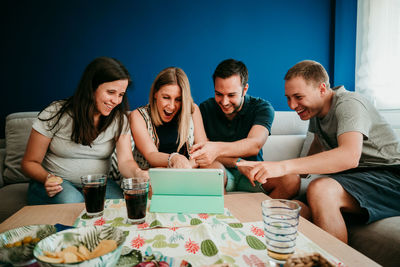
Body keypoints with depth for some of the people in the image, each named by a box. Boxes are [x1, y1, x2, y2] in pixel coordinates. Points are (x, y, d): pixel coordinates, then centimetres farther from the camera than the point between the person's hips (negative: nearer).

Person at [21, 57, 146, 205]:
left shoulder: (120, 120, -3)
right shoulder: (56, 114, -10)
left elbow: (125, 160, -15)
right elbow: (29, 162, -4)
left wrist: (137, 173, -39)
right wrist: (47, 178, -26)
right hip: (57, 184, -2)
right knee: (72, 202, -35)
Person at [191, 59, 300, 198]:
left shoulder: (262, 107, -5)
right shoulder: (205, 108, 0)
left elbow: (255, 145, -24)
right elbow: (201, 150, -9)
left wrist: (218, 148, -44)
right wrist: (237, 162, -24)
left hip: (252, 173, 0)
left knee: (291, 179, -28)